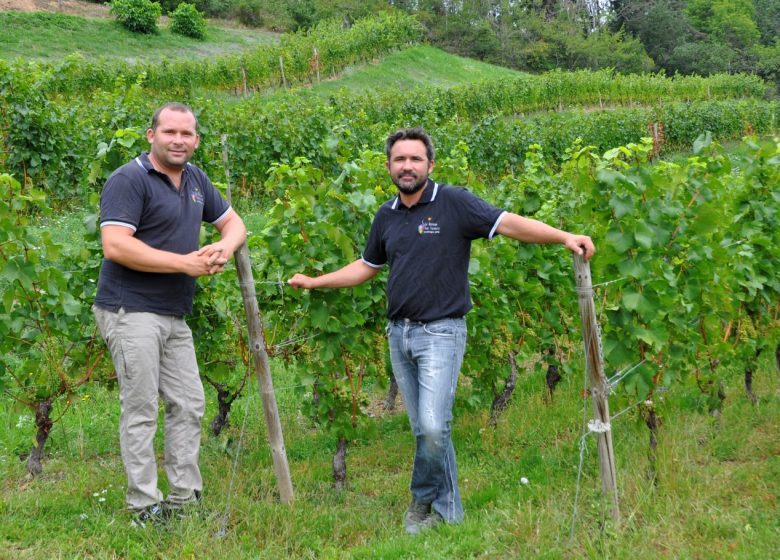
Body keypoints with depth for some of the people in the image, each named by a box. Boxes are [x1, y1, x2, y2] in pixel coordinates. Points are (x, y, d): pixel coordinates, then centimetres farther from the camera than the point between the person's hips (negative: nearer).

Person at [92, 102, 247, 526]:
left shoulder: (196, 179, 13)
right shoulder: (129, 180, -12)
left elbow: (233, 222, 22)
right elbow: (115, 245, -23)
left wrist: (224, 246, -3)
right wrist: (184, 262, -20)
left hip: (174, 316, 8)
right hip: (131, 312, -8)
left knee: (189, 405, 10)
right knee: (141, 410, -4)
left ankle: (184, 499, 19)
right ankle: (144, 507, 3)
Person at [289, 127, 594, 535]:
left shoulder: (453, 203, -7)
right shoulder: (386, 216, 11)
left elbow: (509, 224, -14)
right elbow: (367, 267, 25)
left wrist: (564, 237, -26)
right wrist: (314, 282, 25)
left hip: (441, 332, -6)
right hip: (398, 333, 6)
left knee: (433, 426, -15)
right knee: (422, 429, 9)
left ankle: (424, 499, 10)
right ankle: (447, 510, 22)